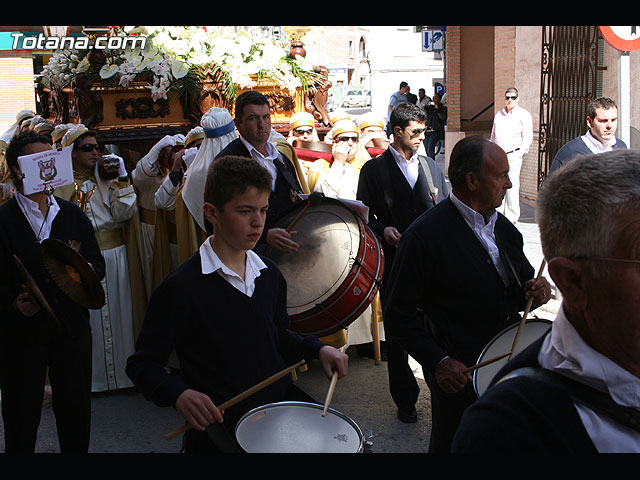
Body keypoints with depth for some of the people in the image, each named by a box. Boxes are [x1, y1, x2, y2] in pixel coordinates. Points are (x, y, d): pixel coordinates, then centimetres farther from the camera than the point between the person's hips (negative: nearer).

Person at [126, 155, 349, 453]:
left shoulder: (270, 275, 5)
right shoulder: (182, 286, -14)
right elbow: (142, 364, -8)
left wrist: (317, 348, 2)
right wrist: (178, 394, -26)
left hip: (281, 402, 5)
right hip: (219, 424, -5)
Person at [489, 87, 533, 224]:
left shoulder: (523, 115, 2)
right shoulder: (499, 114, 18)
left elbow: (528, 137, -3)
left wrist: (520, 153, -11)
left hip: (513, 155, -5)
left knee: (512, 186, -8)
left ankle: (512, 218, -2)